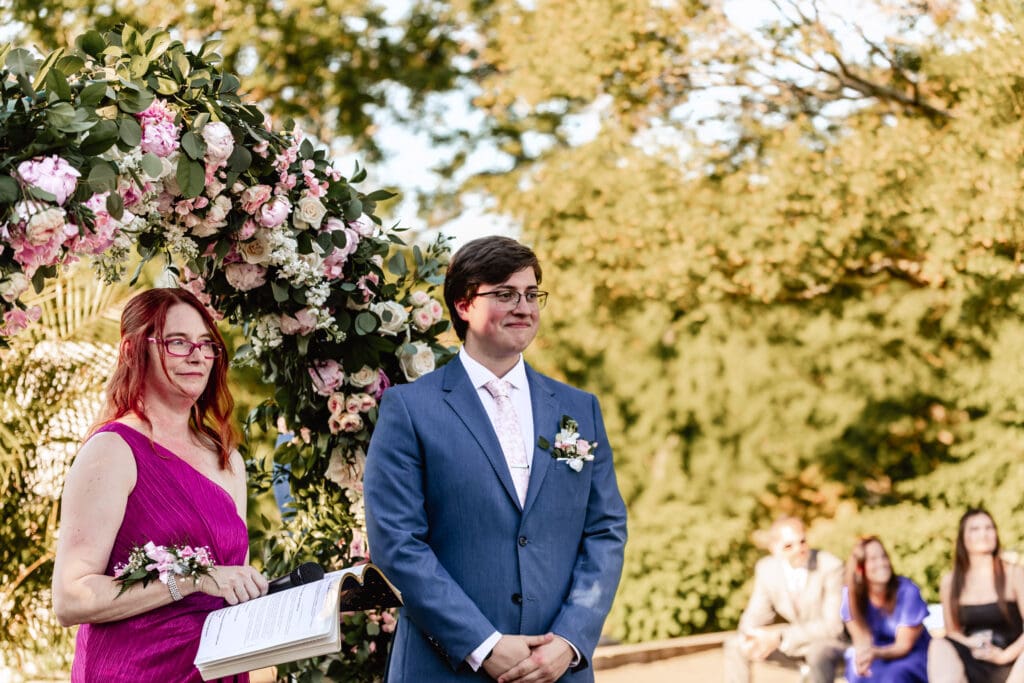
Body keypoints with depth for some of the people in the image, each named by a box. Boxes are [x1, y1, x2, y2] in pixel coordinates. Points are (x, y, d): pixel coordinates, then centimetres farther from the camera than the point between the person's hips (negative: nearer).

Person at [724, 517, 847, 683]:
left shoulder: (831, 566, -21)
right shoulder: (766, 568, -7)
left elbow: (832, 625, -24)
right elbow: (757, 614, 4)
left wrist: (779, 637, -31)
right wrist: (751, 638, -22)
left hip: (828, 641, -5)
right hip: (790, 643, 5)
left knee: (818, 652, -39)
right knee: (734, 646, -12)